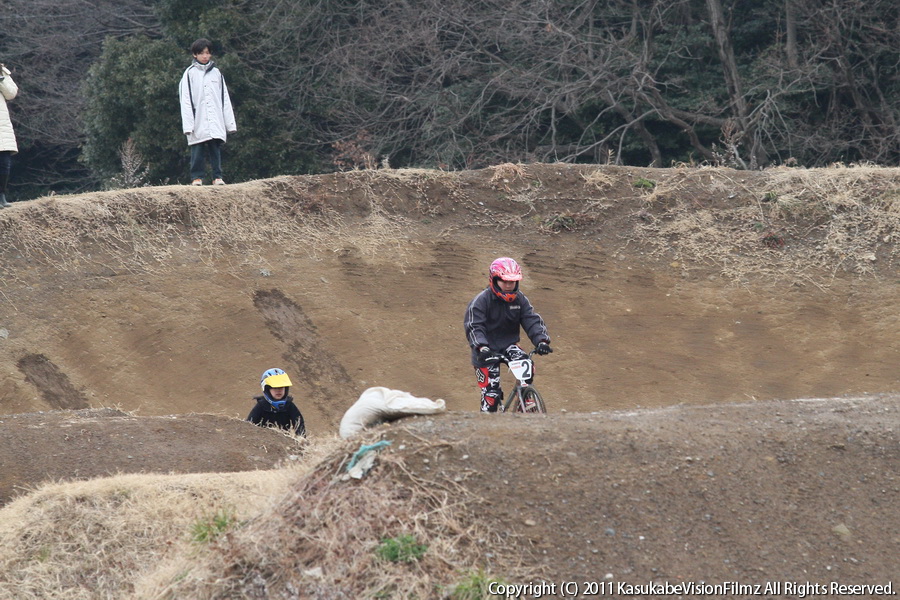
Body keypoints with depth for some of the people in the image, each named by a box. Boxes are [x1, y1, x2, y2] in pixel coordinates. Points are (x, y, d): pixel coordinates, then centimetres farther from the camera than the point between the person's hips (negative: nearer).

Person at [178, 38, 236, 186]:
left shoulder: (216, 73, 13)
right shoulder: (190, 73, 2)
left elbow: (225, 99, 14)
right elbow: (186, 100, -2)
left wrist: (230, 123, 8)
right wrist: (188, 124, -11)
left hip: (216, 123, 3)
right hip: (198, 123, -3)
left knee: (216, 149, 1)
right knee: (198, 151, -2)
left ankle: (217, 176, 5)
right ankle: (197, 177, 3)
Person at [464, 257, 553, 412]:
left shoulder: (519, 299, 0)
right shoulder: (481, 301, -13)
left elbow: (532, 321, -6)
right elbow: (473, 327, -21)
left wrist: (541, 340, -25)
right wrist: (482, 348, -39)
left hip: (509, 345, 3)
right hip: (487, 350, -3)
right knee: (491, 391, -11)